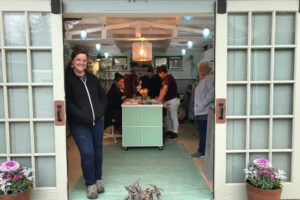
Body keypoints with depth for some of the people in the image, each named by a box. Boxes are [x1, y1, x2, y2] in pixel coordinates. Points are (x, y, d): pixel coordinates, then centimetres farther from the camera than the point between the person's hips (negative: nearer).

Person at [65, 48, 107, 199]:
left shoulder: (92, 78, 10)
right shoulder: (67, 79, -5)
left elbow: (103, 96, 15)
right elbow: (67, 102, -11)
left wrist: (100, 112, -1)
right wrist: (84, 116, -17)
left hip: (98, 122, 5)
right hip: (79, 124, -5)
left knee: (97, 151, 14)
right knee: (87, 153, -8)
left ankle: (98, 179, 32)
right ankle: (90, 184, 13)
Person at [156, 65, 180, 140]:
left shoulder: (168, 78, -17)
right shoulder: (165, 79, 15)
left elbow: (165, 89, -25)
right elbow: (162, 88, 19)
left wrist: (160, 98, -23)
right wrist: (159, 97, 11)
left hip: (173, 100, -10)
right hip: (168, 100, 10)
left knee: (173, 117, -2)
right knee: (167, 117, 15)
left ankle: (175, 133, 6)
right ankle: (169, 130, 26)